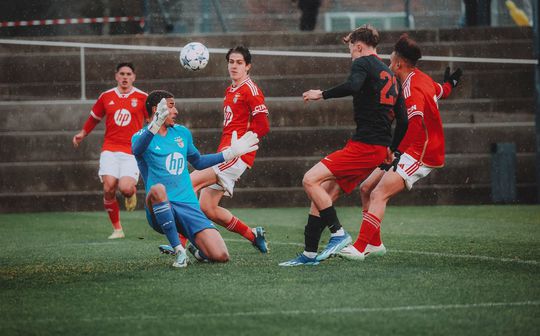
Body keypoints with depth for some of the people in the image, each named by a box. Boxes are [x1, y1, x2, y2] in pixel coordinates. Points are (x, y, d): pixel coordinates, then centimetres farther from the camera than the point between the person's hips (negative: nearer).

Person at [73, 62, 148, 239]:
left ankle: (132, 192, 20)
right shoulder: (106, 97, 10)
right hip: (110, 150, 2)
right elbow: (94, 117, 26)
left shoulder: (142, 98, 2)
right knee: (109, 188, -13)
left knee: (125, 188, -21)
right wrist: (82, 133, 28)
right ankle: (117, 229, 2)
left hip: (132, 151, -2)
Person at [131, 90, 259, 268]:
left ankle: (197, 248, 21)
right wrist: (156, 124, -46)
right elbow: (138, 149, -29)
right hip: (160, 209, -4)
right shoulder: (141, 136, -2)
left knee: (220, 256, -17)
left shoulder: (182, 133, 16)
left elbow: (198, 162, 32)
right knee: (157, 189, -41)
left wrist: (231, 153, 26)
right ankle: (178, 250, -26)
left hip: (189, 206, 4)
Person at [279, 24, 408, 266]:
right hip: (379, 149, 9)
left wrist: (322, 94, -13)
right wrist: (391, 150, 33)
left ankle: (338, 233, -14)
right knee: (325, 194, 8)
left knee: (311, 180, -14)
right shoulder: (390, 75, 22)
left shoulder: (363, 63, -3)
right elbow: (403, 120, 21)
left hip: (363, 146, -9)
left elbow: (352, 86, -27)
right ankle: (309, 253, 6)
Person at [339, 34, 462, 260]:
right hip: (413, 151, 10)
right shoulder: (420, 79, 11)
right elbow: (439, 92, 31)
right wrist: (449, 85, 51)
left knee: (379, 195, -21)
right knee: (366, 188, 8)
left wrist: (398, 152, -28)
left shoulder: (412, 89, -18)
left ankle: (359, 248, -26)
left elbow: (415, 125, -29)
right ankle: (374, 244, 14)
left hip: (421, 154, -10)